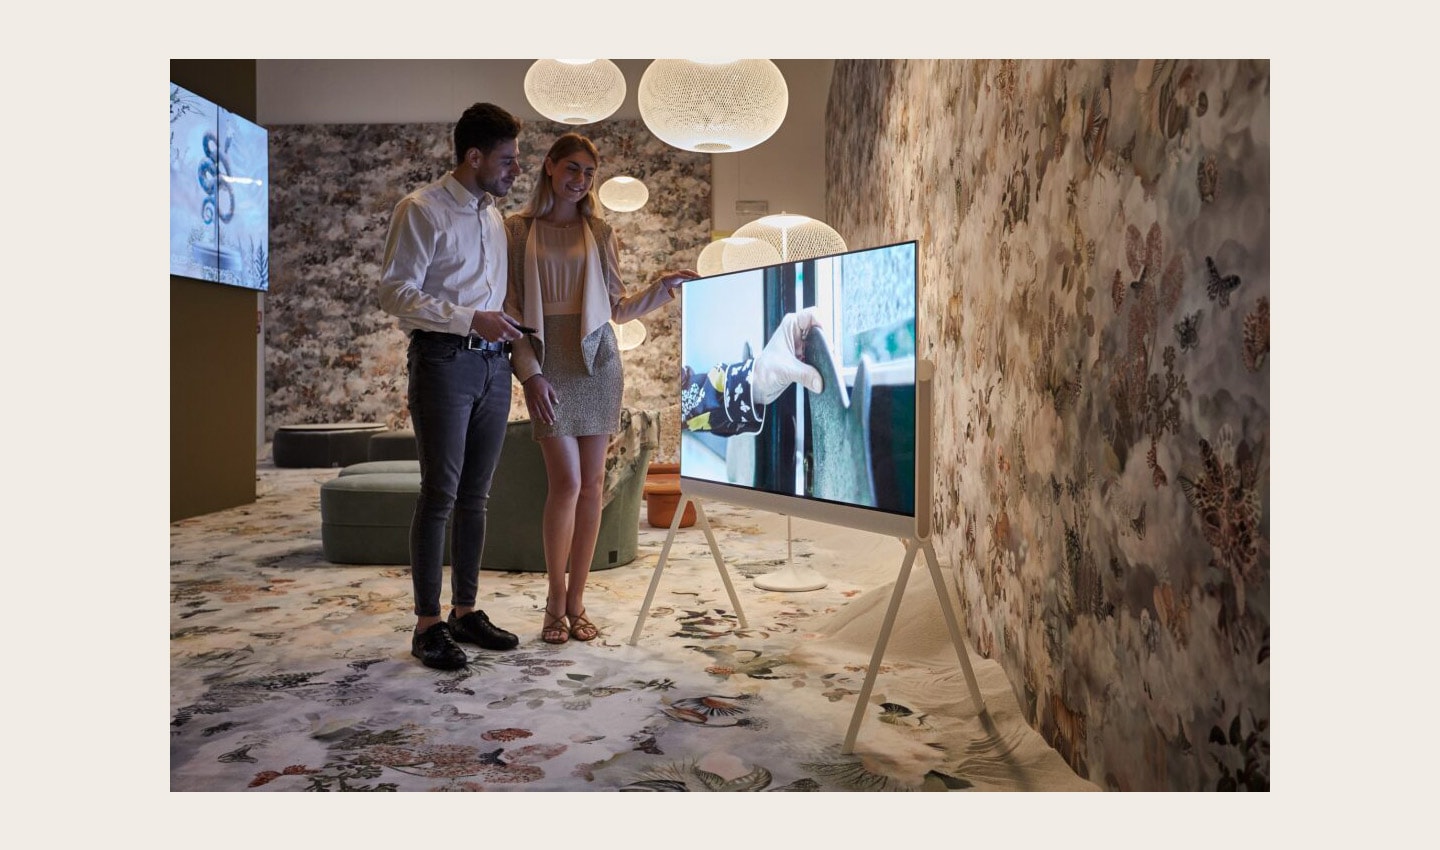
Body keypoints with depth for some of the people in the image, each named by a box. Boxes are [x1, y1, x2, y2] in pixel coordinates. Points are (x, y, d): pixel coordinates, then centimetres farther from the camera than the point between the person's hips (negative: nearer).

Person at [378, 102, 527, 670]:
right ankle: (428, 624, 4)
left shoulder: (494, 215, 17)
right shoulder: (421, 210, -5)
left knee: (475, 495, 9)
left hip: (493, 364, 7)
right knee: (439, 495, -5)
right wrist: (471, 319, -19)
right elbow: (396, 293, -12)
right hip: (443, 362, -6)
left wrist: (513, 332, 12)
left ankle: (466, 611, 19)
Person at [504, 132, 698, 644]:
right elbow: (510, 309, 1)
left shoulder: (599, 233, 12)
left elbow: (619, 308, 13)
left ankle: (576, 603, 14)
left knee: (591, 483, 2)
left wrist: (662, 289, -2)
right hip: (549, 365, -3)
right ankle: (555, 604, 6)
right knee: (566, 481, -11)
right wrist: (529, 372, -9)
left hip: (597, 361, 3)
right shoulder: (518, 230, 6)